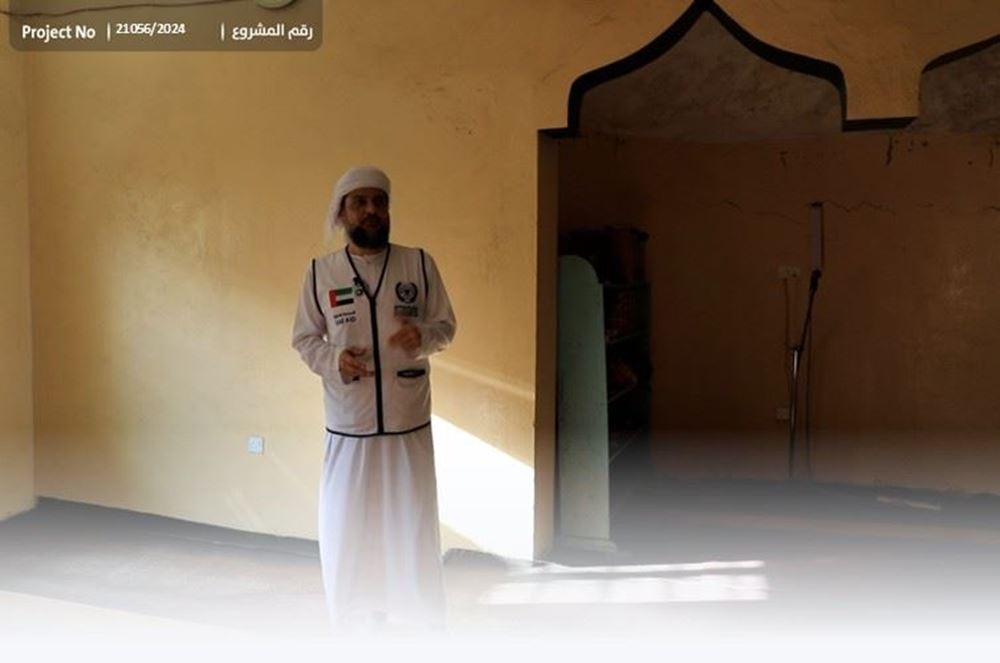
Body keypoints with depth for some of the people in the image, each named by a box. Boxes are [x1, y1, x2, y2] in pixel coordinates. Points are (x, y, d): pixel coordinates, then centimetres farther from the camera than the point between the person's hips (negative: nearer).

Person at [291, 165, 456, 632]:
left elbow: (446, 326, 5)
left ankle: (423, 627, 26)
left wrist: (422, 336, -18)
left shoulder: (419, 263, 0)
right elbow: (303, 338, 7)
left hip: (408, 425, 0)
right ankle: (355, 628, 30)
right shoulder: (320, 271, 1)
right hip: (347, 427, 1)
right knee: (347, 530, 10)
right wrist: (333, 359, -14)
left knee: (414, 528, 8)